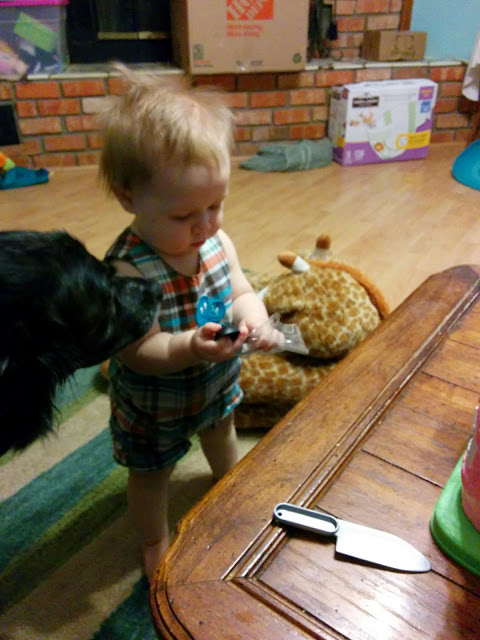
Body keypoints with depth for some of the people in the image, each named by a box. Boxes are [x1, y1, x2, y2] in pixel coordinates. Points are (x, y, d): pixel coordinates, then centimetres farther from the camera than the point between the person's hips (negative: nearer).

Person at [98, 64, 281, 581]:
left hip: (217, 382, 7)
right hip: (153, 405, -6)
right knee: (152, 472, 20)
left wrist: (252, 317, -30)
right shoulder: (129, 270, -36)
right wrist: (190, 347, -48)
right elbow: (138, 350, -32)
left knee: (221, 434, 35)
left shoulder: (217, 241, -17)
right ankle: (155, 540, 52)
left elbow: (241, 291, -8)